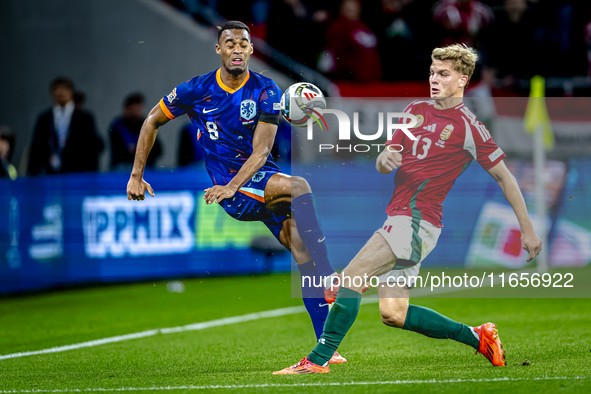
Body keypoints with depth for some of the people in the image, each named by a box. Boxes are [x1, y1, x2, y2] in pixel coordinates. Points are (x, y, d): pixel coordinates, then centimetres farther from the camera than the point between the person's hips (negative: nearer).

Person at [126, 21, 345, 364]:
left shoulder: (266, 91, -3)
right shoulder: (196, 90, -4)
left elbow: (261, 151, -10)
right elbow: (152, 122, 11)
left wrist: (231, 186, -25)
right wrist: (137, 176, 9)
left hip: (261, 175, 3)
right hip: (228, 187, -3)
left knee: (302, 246, -12)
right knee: (299, 186, -29)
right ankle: (331, 279, -30)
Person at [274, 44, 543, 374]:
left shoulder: (469, 127, -4)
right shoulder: (416, 110, 15)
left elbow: (504, 177, 2)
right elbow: (383, 164, 17)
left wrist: (528, 230, 2)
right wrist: (384, 159, -9)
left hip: (419, 221, -8)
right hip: (398, 218, 8)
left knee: (351, 277, -17)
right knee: (393, 314, 5)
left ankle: (318, 360, -14)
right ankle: (477, 338, 18)